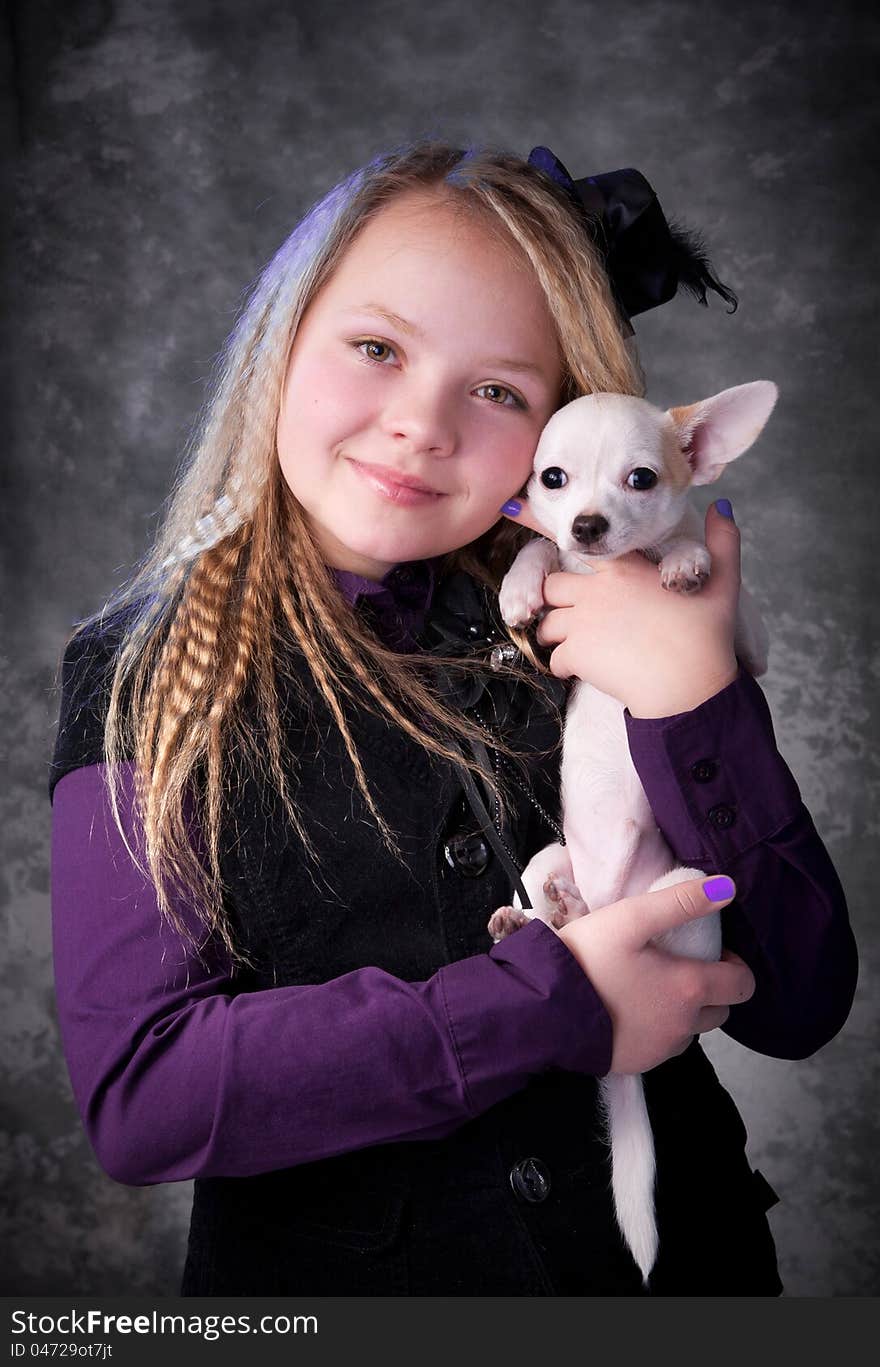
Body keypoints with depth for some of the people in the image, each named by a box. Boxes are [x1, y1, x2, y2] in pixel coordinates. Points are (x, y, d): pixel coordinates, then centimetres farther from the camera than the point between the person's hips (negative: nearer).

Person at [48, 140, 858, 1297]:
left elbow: (800, 1006, -10)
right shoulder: (147, 677, -11)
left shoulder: (597, 632, -8)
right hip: (321, 1275, -1)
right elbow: (133, 1092, -20)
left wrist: (692, 698, -24)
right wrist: (556, 1007, -23)